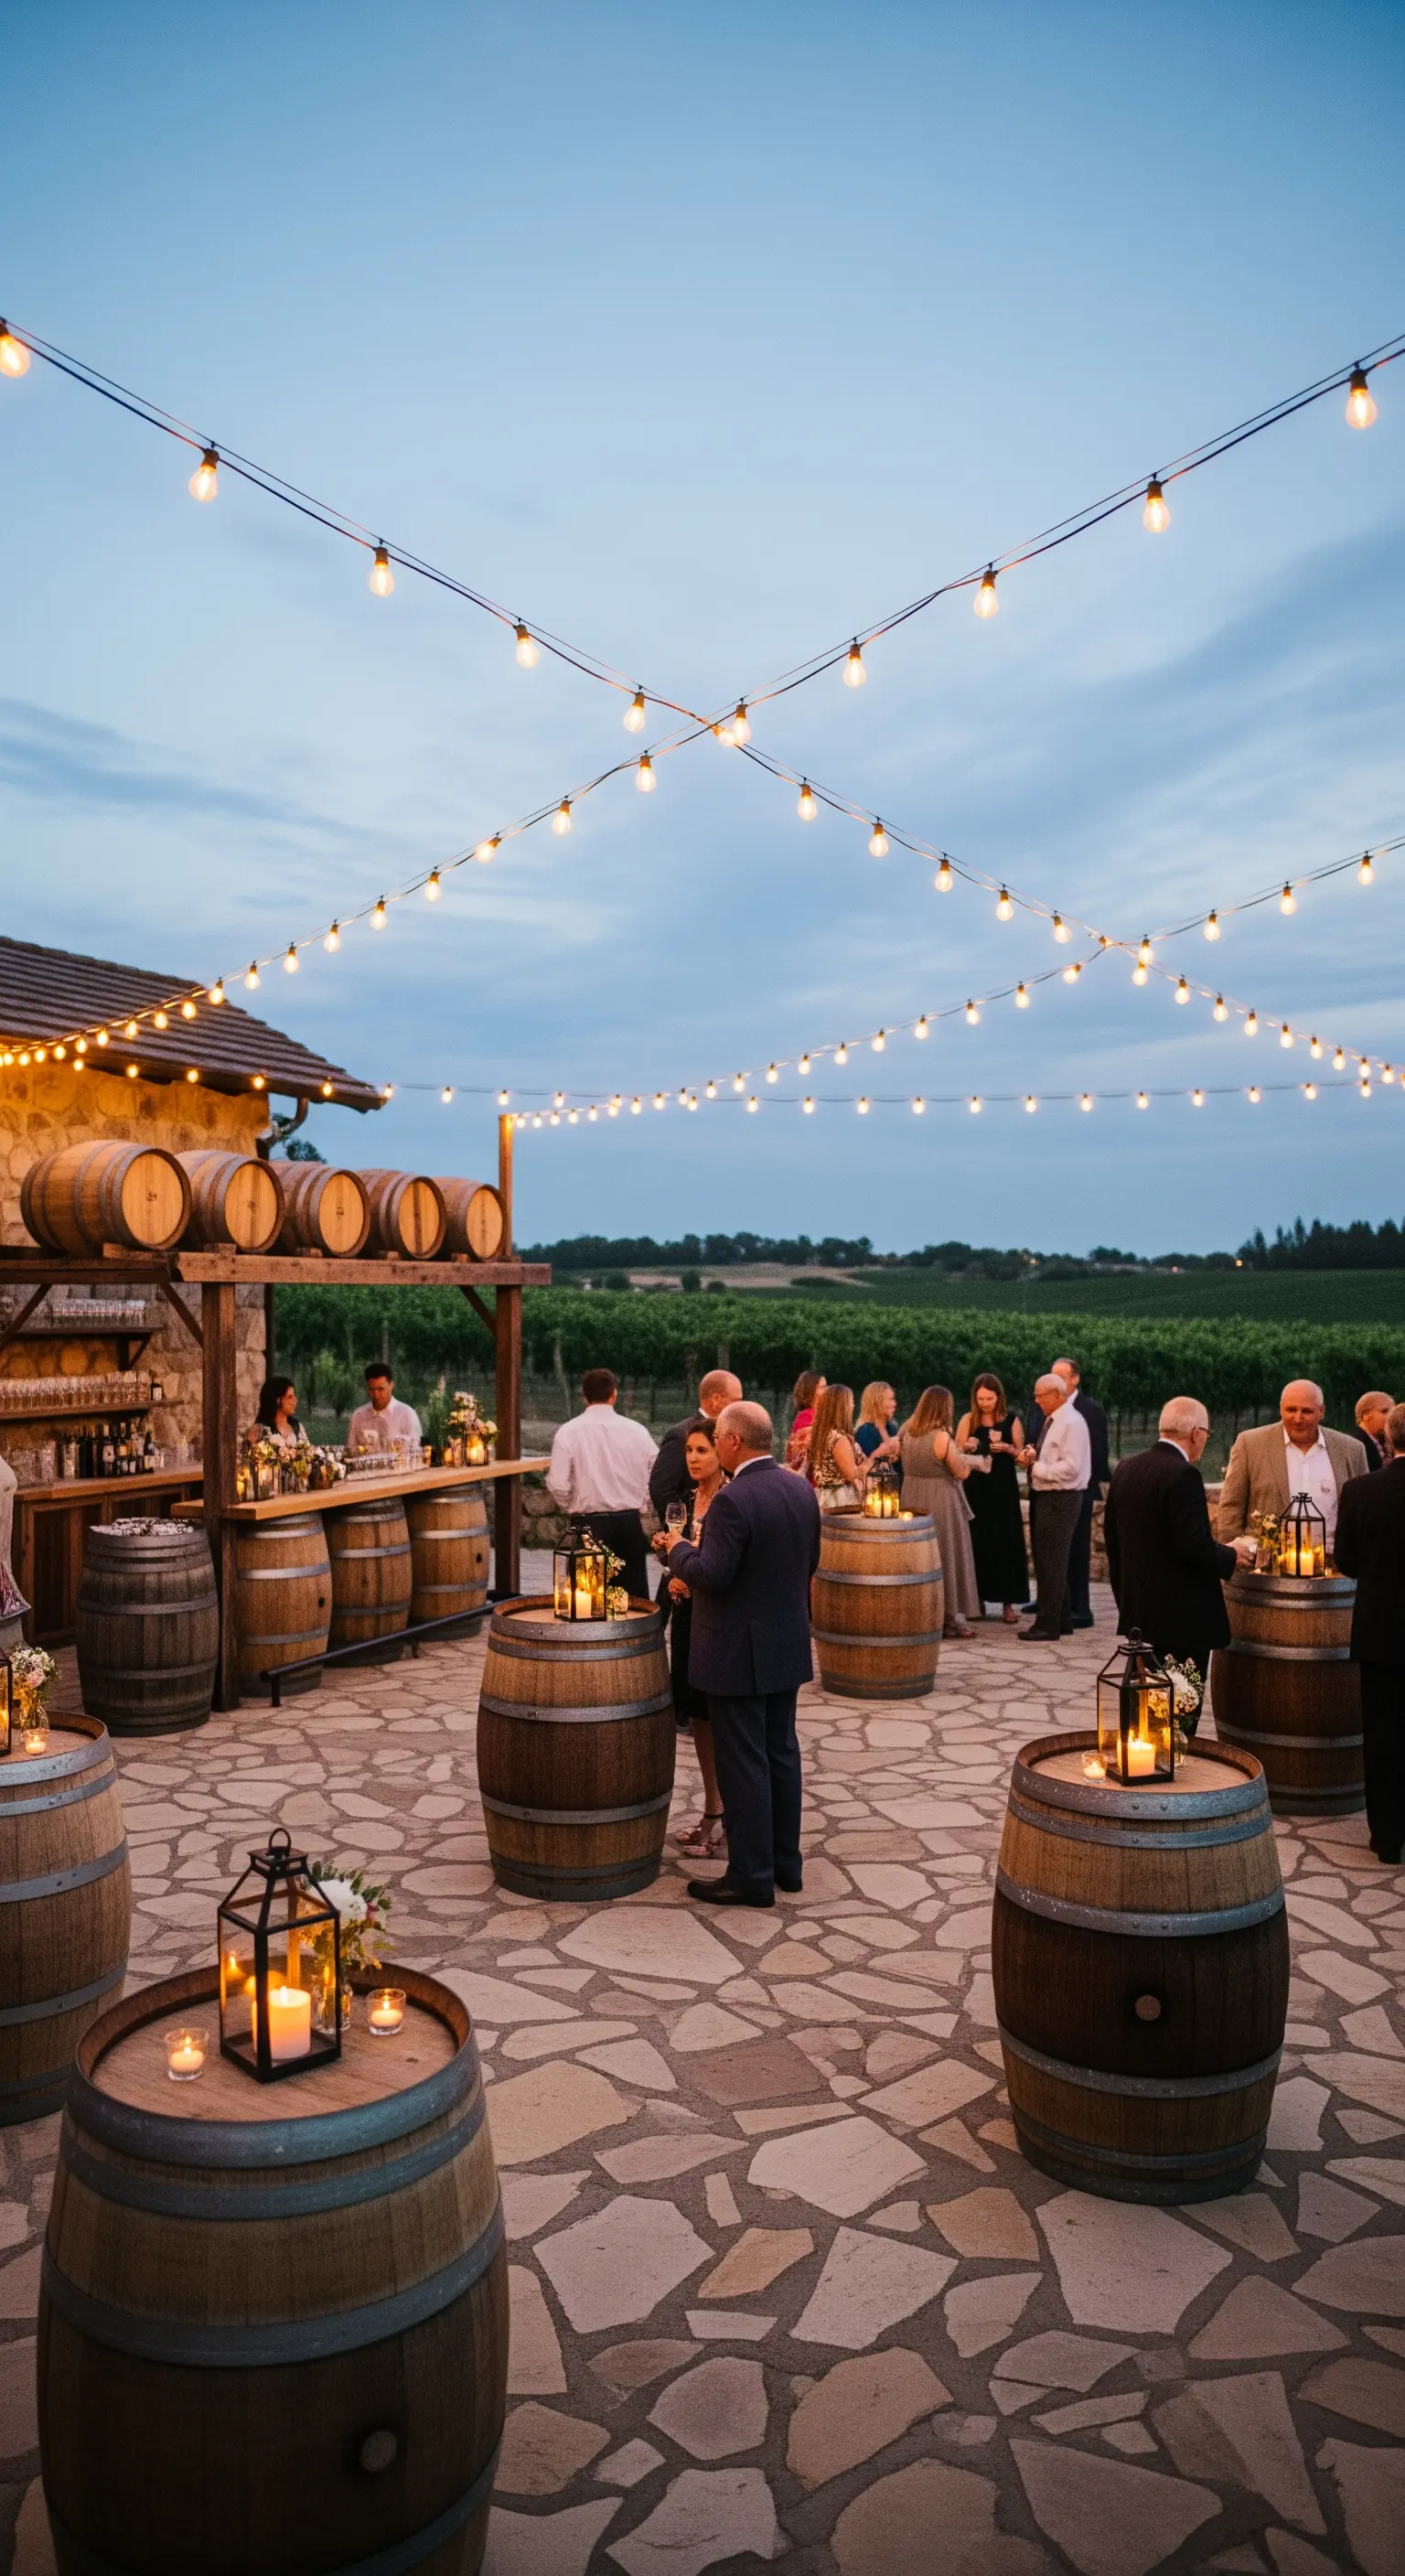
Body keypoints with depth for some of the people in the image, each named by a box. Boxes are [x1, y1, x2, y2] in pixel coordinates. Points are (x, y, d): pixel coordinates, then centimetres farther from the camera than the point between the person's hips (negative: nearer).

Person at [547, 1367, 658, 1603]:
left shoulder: (569, 1431, -5)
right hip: (630, 1523, 2)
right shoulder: (636, 1430, 0)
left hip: (589, 1524, -2)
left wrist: (573, 1507, 9)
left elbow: (558, 1485, -10)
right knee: (636, 1597, 10)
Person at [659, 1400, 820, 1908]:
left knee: (743, 1764, 1)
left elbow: (711, 1576, -23)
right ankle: (785, 1861, 28)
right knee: (781, 1752, 17)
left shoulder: (733, 1500, -22)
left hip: (739, 1652, -8)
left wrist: (679, 1549, -5)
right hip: (788, 1645, 8)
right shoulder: (801, 1490, 4)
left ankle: (752, 1876, 10)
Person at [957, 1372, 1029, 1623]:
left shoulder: (1011, 1421, 1)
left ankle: (1009, 1601, 2)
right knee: (977, 1541, 3)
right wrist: (968, 1448, -16)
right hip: (975, 1488, 1)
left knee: (1006, 1541, -2)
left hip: (1004, 1488, -1)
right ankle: (978, 1599, 11)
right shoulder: (968, 1420, 3)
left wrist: (1008, 1448, -15)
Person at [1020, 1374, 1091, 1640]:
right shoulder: (1052, 1420, 14)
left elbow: (1071, 1467, -22)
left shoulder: (1072, 1422, -15)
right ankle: (1062, 1621, 26)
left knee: (1052, 1562, -7)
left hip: (1060, 1500, -10)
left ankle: (1048, 1627, -2)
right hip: (1045, 1497, 10)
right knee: (1046, 1561, 16)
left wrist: (1037, 1467, -15)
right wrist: (1034, 1457, 4)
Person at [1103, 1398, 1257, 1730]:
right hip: (1183, 1616, -8)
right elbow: (1192, 1544, -25)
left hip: (1138, 1612, 8)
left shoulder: (1126, 1469, 6)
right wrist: (1232, 1556, -6)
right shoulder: (1183, 1475, -19)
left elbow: (1112, 1535, 13)